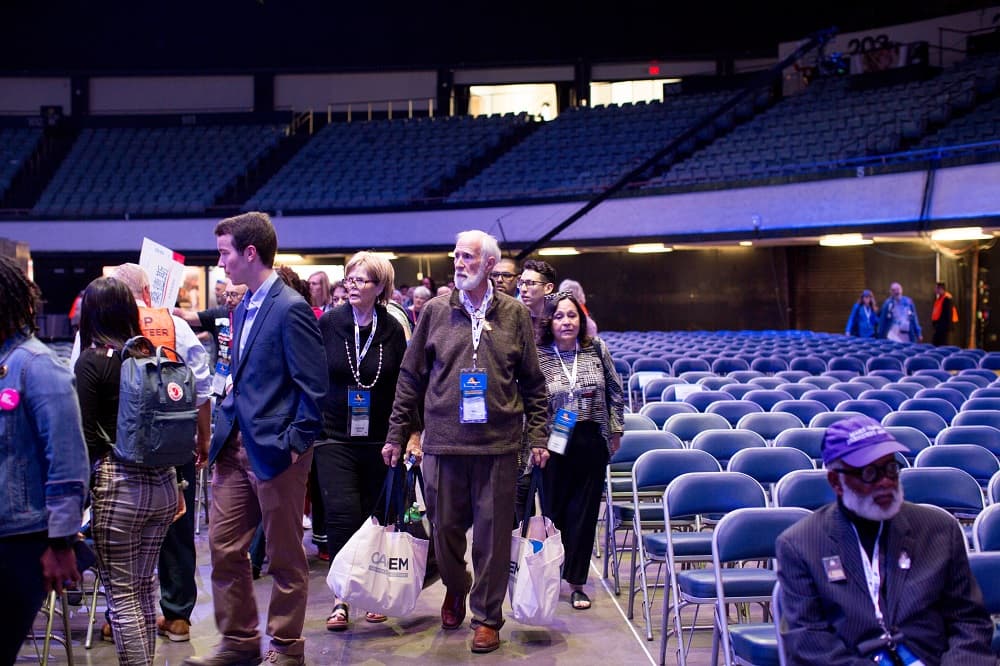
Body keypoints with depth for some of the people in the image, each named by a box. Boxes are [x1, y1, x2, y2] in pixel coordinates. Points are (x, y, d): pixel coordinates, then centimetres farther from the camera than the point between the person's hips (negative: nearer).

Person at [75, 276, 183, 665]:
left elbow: (87, 436, -12)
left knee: (121, 593, 1)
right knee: (145, 585, 18)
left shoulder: (92, 359, -8)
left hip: (118, 483, -6)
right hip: (162, 481, 6)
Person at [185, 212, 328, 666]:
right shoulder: (243, 308, 13)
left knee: (285, 556, 6)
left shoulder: (291, 309, -14)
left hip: (275, 450, -9)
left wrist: (296, 444, -16)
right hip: (236, 445, 9)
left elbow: (313, 386, -15)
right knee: (223, 546, 12)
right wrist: (224, 431, 14)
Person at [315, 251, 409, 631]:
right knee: (343, 516, -10)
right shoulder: (328, 324, -1)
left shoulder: (392, 330, 2)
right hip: (334, 438, -1)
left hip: (378, 439, 1)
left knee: (375, 516, 6)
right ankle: (341, 597, 0)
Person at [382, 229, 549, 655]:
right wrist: (397, 434, 6)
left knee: (492, 533, 4)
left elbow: (533, 382, 8)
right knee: (445, 528, 10)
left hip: (498, 444, -1)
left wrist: (538, 435, 2)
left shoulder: (514, 315, 4)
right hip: (443, 442, 1)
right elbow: (411, 377, 8)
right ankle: (455, 589, 39)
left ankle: (487, 616, 20)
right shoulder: (435, 311, 5)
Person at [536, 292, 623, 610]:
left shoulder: (596, 350, 3)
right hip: (555, 445, -2)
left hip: (592, 443, 2)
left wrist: (616, 429, 10)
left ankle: (576, 581, 18)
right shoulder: (537, 356, -5)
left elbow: (614, 391, 11)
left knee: (584, 513, 7)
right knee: (553, 511, 5)